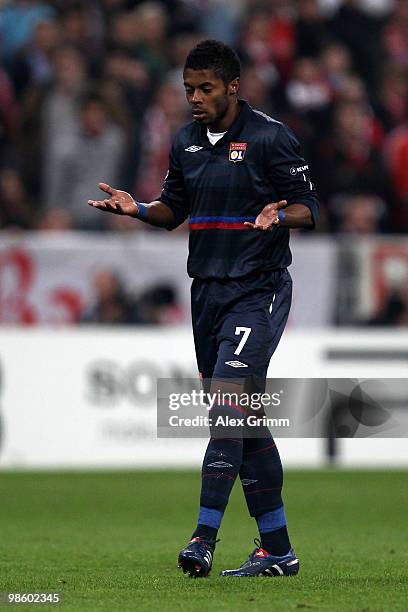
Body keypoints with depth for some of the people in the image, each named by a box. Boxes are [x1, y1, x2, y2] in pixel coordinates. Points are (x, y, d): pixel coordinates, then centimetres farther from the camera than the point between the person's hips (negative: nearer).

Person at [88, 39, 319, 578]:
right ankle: (277, 549, 14)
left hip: (258, 291, -7)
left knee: (228, 403, -19)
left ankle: (205, 538, -24)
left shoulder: (270, 138, -8)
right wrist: (137, 209, 1)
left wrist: (279, 216, -28)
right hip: (207, 288, 7)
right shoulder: (186, 142, 11)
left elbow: (308, 208, -7)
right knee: (245, 418, 8)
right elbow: (174, 209, 20)